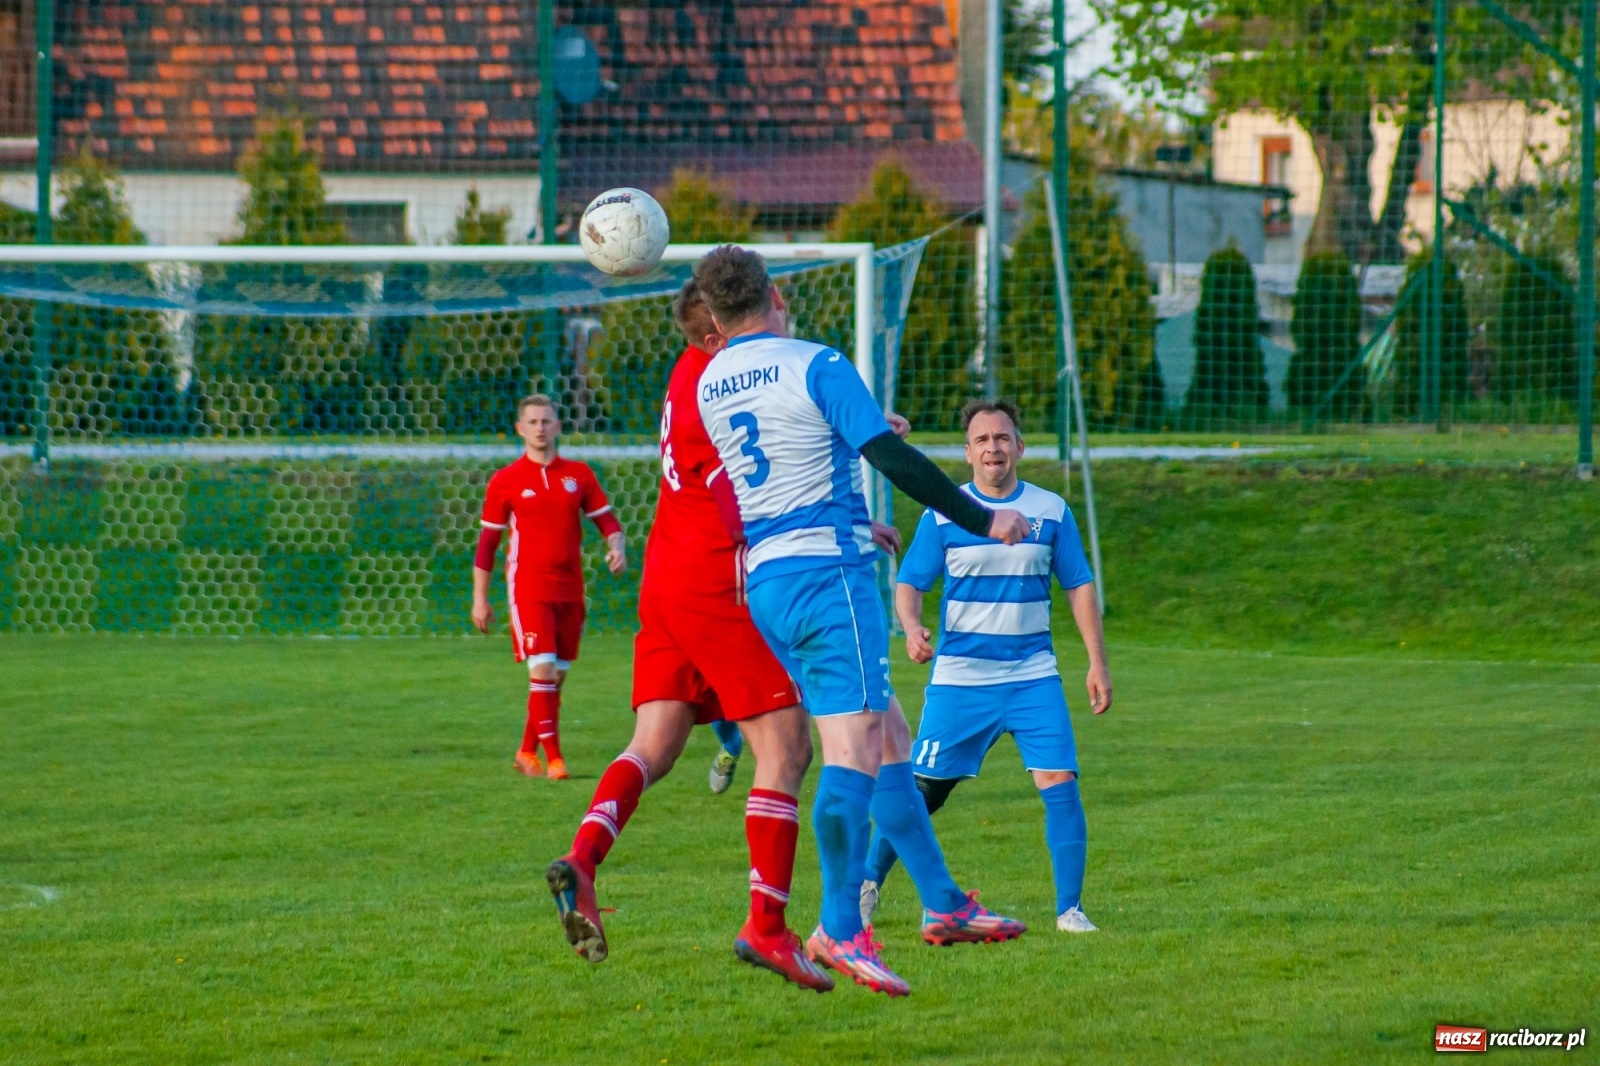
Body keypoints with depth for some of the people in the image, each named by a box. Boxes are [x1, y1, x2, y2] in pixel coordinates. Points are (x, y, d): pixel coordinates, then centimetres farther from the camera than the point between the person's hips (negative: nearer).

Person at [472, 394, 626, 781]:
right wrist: (479, 599, 4)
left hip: (570, 589, 4)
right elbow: (487, 542, 6)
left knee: (558, 676, 8)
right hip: (528, 587, -4)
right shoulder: (506, 481, 1)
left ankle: (527, 752, 23)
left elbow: (606, 520, 11)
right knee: (543, 670, -16)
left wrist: (617, 547, -12)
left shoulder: (579, 474, 8)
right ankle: (552, 757, -14)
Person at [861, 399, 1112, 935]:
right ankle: (867, 885, 22)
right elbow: (908, 583, -1)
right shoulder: (943, 514, 0)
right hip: (959, 678, -1)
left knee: (1060, 780, -12)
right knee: (923, 788, 3)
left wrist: (1097, 663, 4)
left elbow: (1079, 585, 10)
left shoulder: (1051, 510, 5)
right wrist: (913, 628, -22)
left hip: (1033, 675, 1)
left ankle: (1069, 908, -6)